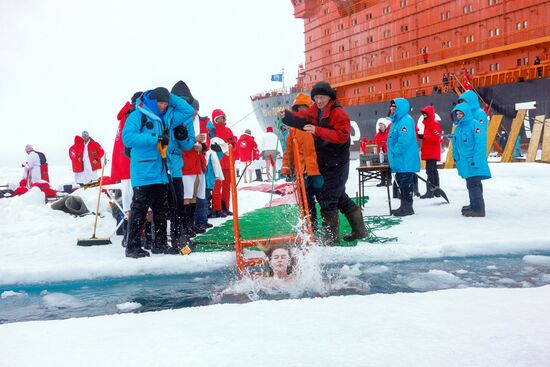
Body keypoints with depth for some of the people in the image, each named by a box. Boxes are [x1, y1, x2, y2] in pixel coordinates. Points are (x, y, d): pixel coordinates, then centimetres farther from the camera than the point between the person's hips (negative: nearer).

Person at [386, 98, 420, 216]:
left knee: (406, 183, -6)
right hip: (400, 160, 10)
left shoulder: (406, 120, -15)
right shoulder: (396, 120, 17)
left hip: (406, 160, -10)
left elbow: (404, 140, -24)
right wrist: (392, 154, 17)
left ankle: (407, 207, 1)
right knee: (401, 181, 15)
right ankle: (404, 206, 23)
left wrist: (395, 152, -17)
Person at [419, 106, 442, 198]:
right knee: (434, 171, 13)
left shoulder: (434, 124, -11)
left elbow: (436, 138, -20)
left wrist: (424, 136, -20)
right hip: (429, 152, 10)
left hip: (432, 152, -10)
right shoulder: (428, 124, 19)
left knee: (430, 172, -12)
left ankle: (430, 191, -12)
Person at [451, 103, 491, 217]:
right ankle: (474, 205, 31)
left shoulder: (475, 124, -12)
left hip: (473, 161, -9)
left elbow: (480, 143, -17)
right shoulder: (458, 127, 13)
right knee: (470, 184, 18)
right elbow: (455, 144, 23)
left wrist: (476, 159, -22)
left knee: (473, 184, -11)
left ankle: (478, 209, -9)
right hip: (464, 161, 9)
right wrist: (456, 156, 16)